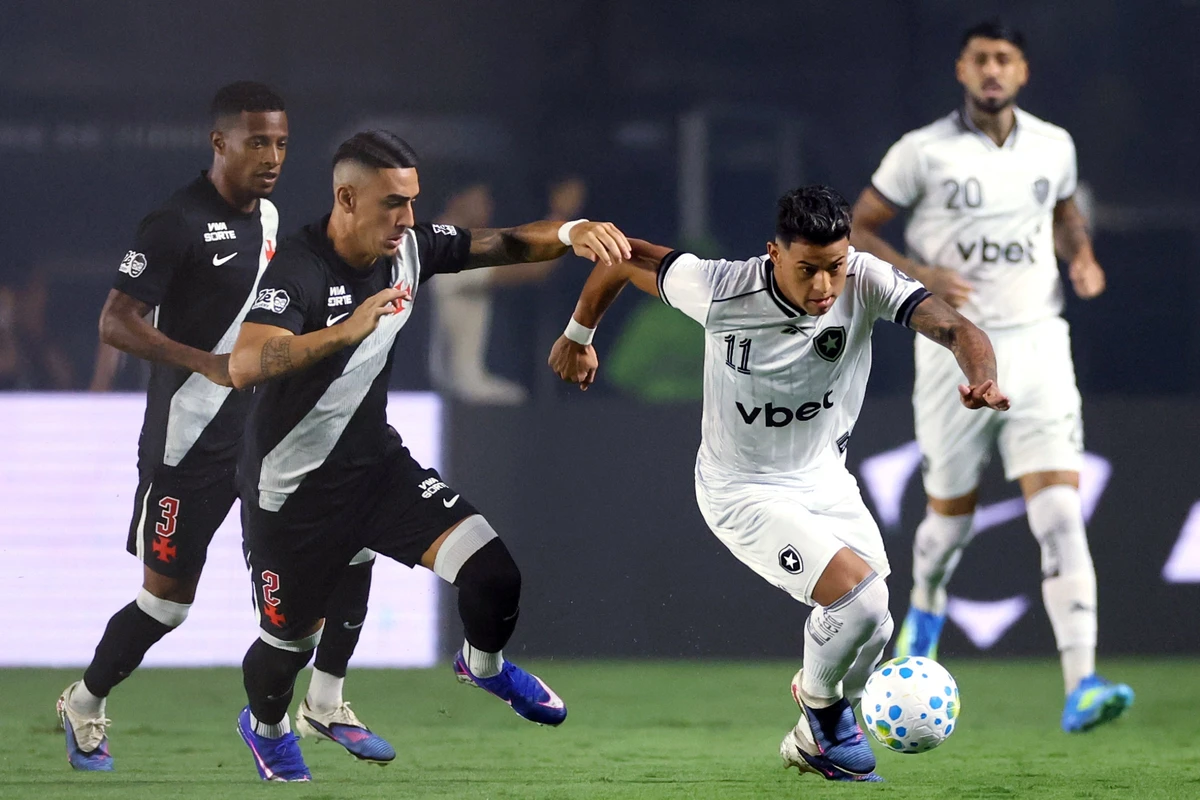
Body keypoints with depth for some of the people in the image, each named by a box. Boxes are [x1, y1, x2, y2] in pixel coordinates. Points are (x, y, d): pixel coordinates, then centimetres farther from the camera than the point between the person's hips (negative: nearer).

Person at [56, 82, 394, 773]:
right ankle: (86, 707, 23)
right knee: (168, 600, -1)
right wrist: (210, 364, -30)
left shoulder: (268, 216, 10)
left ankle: (327, 702, 10)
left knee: (352, 544, -3)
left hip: (267, 424, 7)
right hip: (191, 441, -7)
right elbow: (116, 322, -20)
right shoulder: (178, 223, -16)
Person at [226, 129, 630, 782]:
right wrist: (347, 329, -53)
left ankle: (483, 664, 22)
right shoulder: (299, 270, -28)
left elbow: (503, 245, -6)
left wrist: (570, 233, -27)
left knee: (492, 573, -12)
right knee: (290, 641, 13)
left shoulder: (410, 247, -8)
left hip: (376, 460, 5)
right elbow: (245, 366, -42)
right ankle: (266, 727, 49)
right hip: (292, 489, -5)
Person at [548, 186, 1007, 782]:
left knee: (871, 633, 6)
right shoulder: (719, 289, -25)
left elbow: (952, 327, -33)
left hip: (825, 479, 5)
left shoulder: (866, 281, -20)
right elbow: (622, 258, -10)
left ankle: (811, 743, 37)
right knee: (860, 596, -23)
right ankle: (818, 699, 10)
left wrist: (981, 377, -55)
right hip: (743, 493, -5)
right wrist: (578, 336, 7)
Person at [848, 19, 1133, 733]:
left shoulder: (1053, 146, 6)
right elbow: (857, 230, 3)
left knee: (1061, 515, -14)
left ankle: (1081, 687, -22)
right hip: (956, 352, -1)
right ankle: (925, 609, 47)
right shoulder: (923, 152, -4)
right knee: (952, 517, 11)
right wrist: (918, 274, -14)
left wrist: (1081, 257, 5)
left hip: (1038, 347, 1)